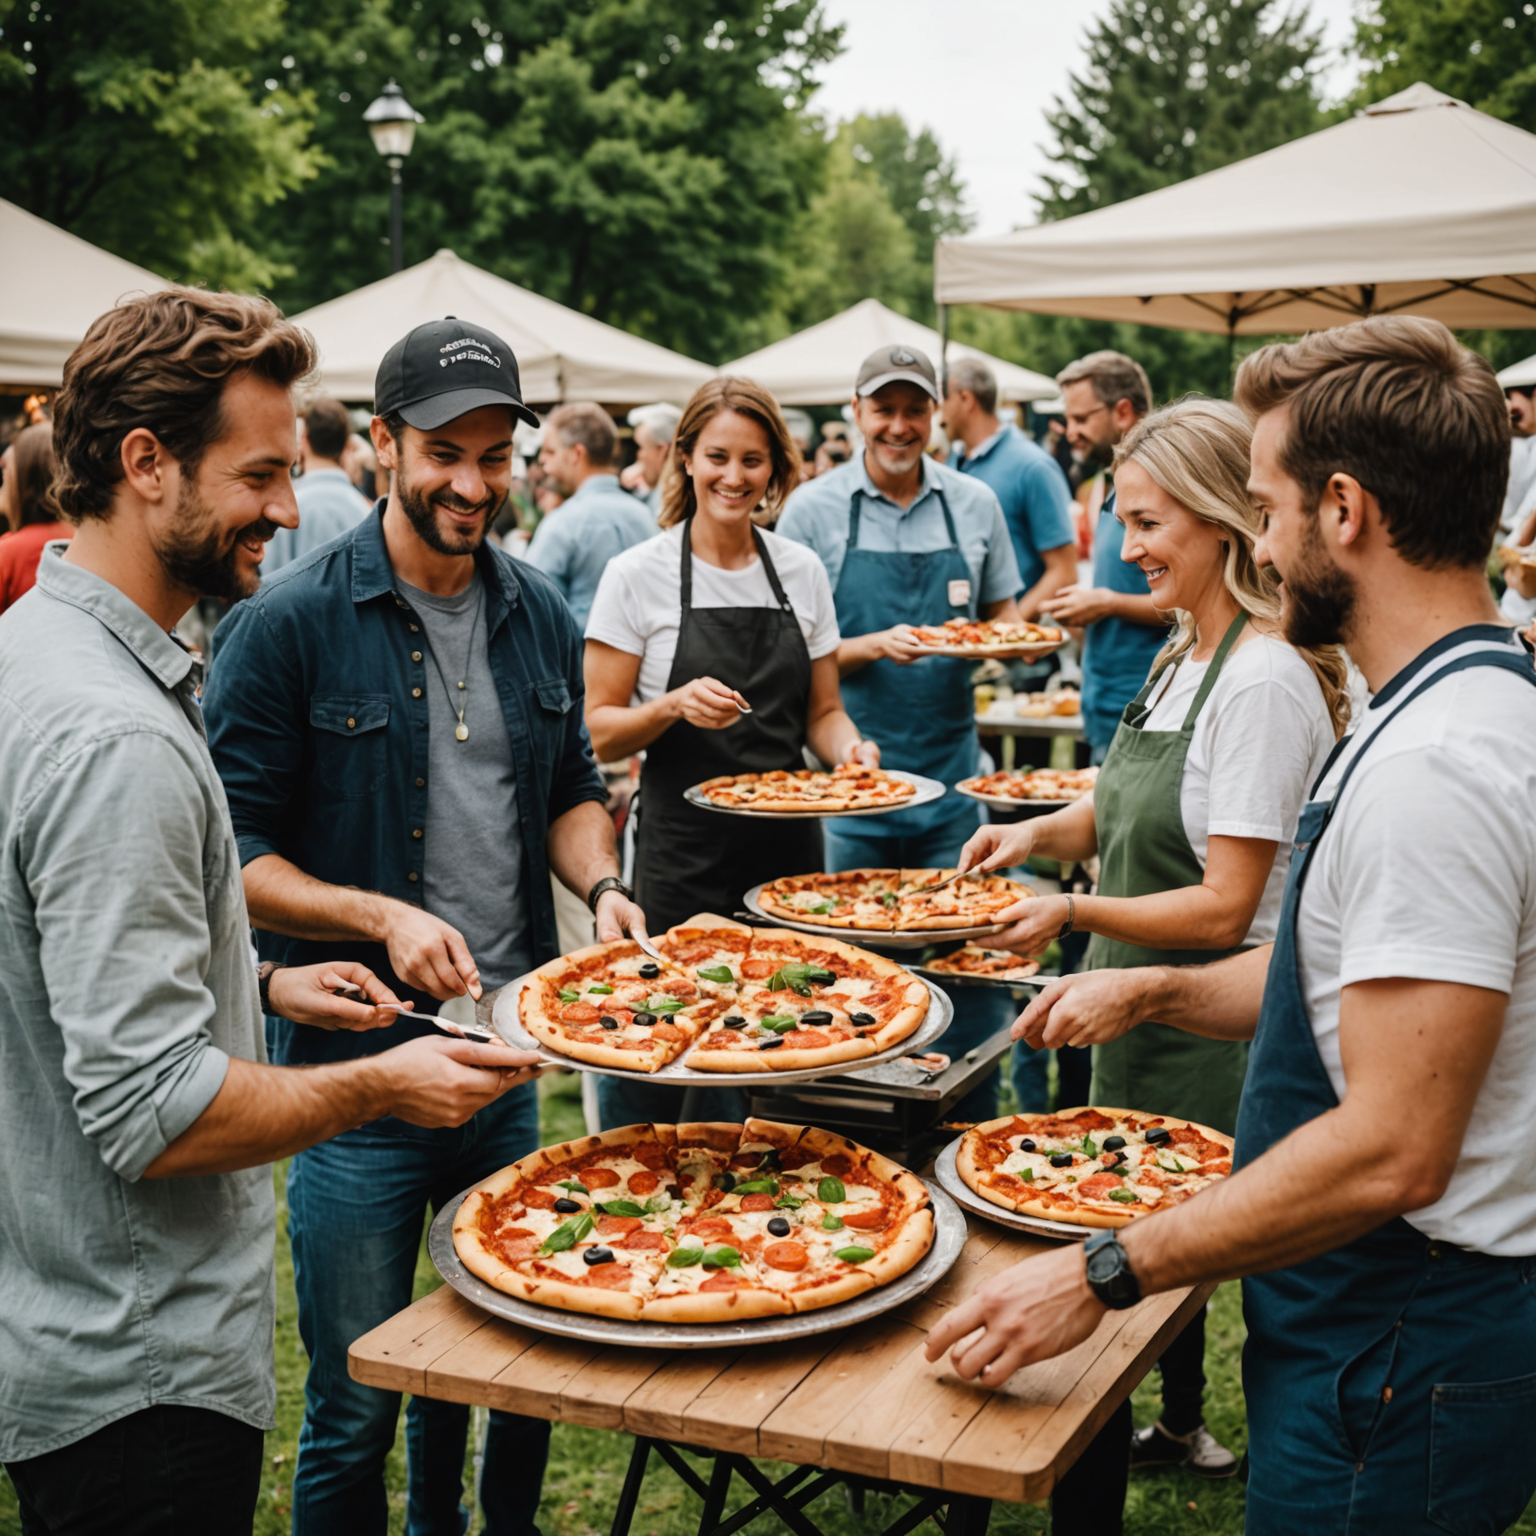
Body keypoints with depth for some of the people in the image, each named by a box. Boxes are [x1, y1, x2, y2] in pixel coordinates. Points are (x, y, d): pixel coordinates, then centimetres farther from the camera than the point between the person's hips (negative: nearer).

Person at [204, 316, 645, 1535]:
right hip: (356, 1066, -5)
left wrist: (602, 884, -3)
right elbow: (235, 853, -10)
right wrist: (384, 917, -23)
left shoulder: (540, 616, 6)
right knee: (356, 1411, 5)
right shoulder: (288, 625, -11)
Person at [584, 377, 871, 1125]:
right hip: (679, 859, -3)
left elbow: (822, 713, 14)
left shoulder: (802, 571, 8)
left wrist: (848, 748, -8)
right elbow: (601, 731, -2)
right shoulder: (639, 574, -3)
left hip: (787, 845, 4)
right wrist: (674, 705, -20)